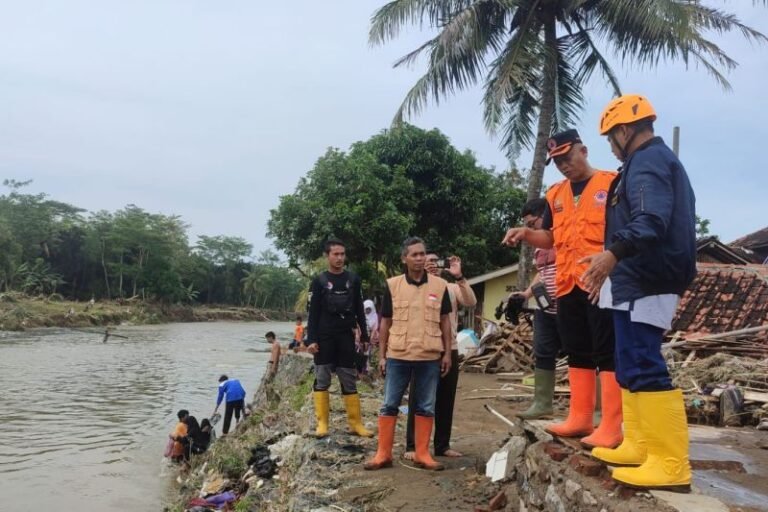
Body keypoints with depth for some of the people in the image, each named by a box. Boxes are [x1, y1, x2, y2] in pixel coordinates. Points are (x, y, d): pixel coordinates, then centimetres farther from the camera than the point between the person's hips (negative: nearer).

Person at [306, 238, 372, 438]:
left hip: (346, 338, 2)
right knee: (322, 380, 1)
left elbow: (359, 310, 10)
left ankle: (355, 422, 9)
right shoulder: (319, 281, 0)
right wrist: (311, 339, -10)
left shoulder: (353, 279, 7)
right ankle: (322, 423, 7)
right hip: (324, 338, -2)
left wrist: (364, 335, 7)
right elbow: (313, 314, -3)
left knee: (350, 381, 5)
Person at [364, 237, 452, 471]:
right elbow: (385, 322, 6)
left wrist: (447, 353, 3)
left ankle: (422, 454, 19)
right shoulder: (392, 285, 1)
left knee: (426, 407, 8)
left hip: (430, 357, 1)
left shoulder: (440, 285, 2)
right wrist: (382, 355, 4)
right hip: (397, 356, 0)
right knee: (389, 405, 5)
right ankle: (383, 454, 15)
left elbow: (445, 321, 8)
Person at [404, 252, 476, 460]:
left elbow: (471, 302, -8)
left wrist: (459, 277, -15)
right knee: (418, 400, 1)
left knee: (446, 400, 10)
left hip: (450, 350, 4)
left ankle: (442, 445, 21)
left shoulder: (452, 288, 9)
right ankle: (412, 446, 8)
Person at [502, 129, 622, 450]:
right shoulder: (555, 194, 17)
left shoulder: (612, 183, -1)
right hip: (568, 285, 7)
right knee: (577, 353, 11)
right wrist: (526, 233, 3)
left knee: (607, 352, -4)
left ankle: (611, 428, -1)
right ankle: (580, 419, 20)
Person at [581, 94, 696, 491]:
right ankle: (639, 446, 21)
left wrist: (613, 254, -42)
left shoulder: (648, 162, -10)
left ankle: (671, 465, -10)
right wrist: (615, 263, 37)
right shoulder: (656, 161, 23)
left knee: (643, 369, -12)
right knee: (632, 368, 14)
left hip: (644, 283, -11)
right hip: (639, 281, 11)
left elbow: (651, 222, -28)